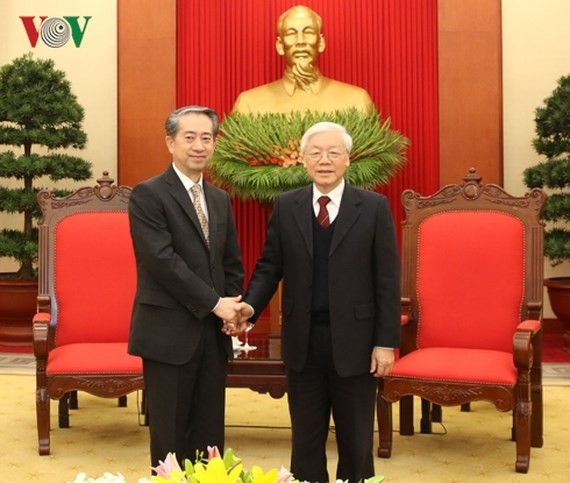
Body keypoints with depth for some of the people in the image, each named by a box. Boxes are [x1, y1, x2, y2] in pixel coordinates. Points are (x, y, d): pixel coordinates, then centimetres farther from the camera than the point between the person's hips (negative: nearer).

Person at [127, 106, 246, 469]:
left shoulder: (220, 199, 14)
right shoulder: (148, 194, -7)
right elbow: (162, 261, -17)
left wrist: (234, 308, 0)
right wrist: (215, 303, -15)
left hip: (214, 332, 6)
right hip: (170, 332, -6)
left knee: (210, 433, 11)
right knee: (171, 435, 5)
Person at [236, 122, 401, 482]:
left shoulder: (374, 207, -4)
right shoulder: (286, 206, 4)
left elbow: (387, 280, -5)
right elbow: (269, 267, 5)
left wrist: (386, 342, -8)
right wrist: (251, 306, -13)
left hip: (354, 340, -2)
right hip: (303, 339, 2)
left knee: (356, 441, 12)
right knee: (306, 440, 14)